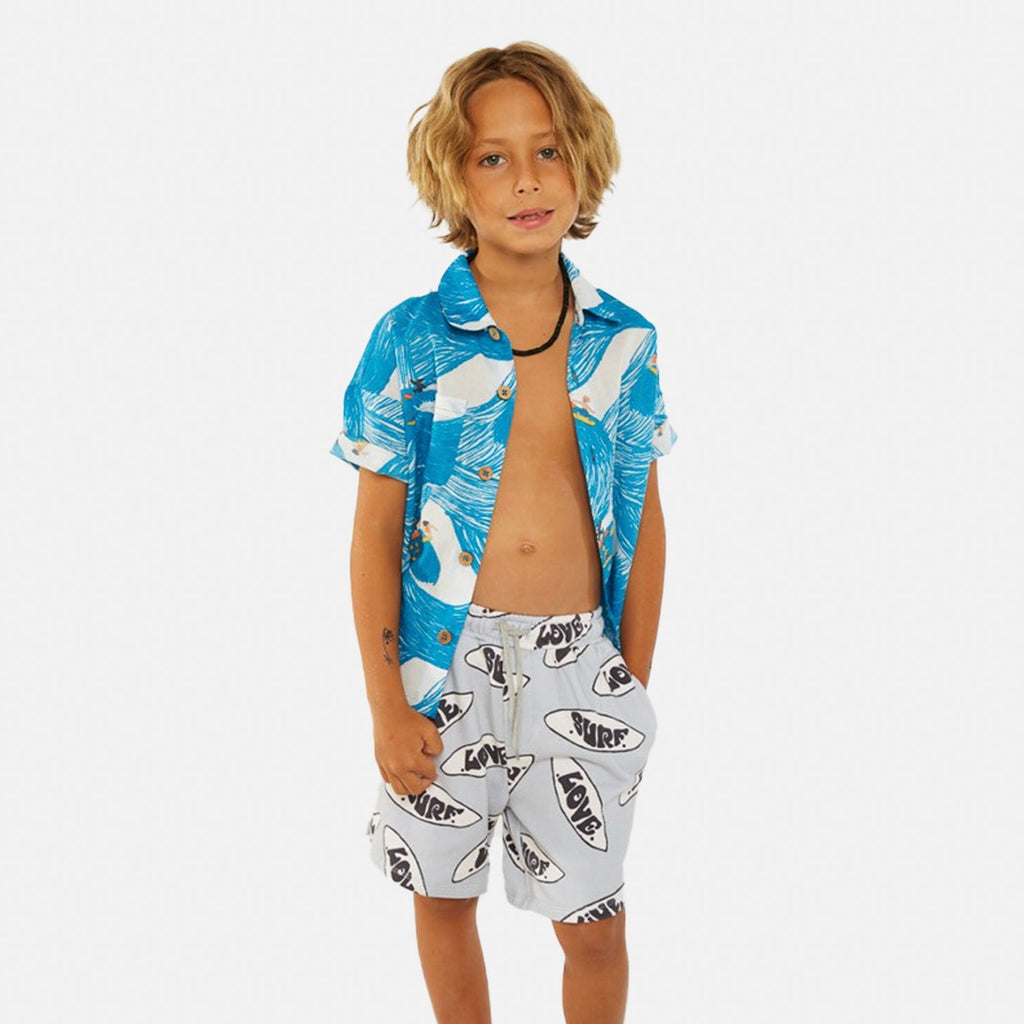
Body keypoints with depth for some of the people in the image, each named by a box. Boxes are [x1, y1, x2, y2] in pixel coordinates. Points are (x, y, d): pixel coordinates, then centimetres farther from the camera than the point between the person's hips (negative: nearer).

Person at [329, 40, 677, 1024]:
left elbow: (644, 520, 6)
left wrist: (635, 683, 6)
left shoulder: (624, 340, 0)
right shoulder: (410, 339, -7)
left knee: (592, 922, 8)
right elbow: (375, 532, -4)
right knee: (443, 895, 16)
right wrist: (387, 706, -7)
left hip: (580, 664, 1)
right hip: (448, 659, -1)